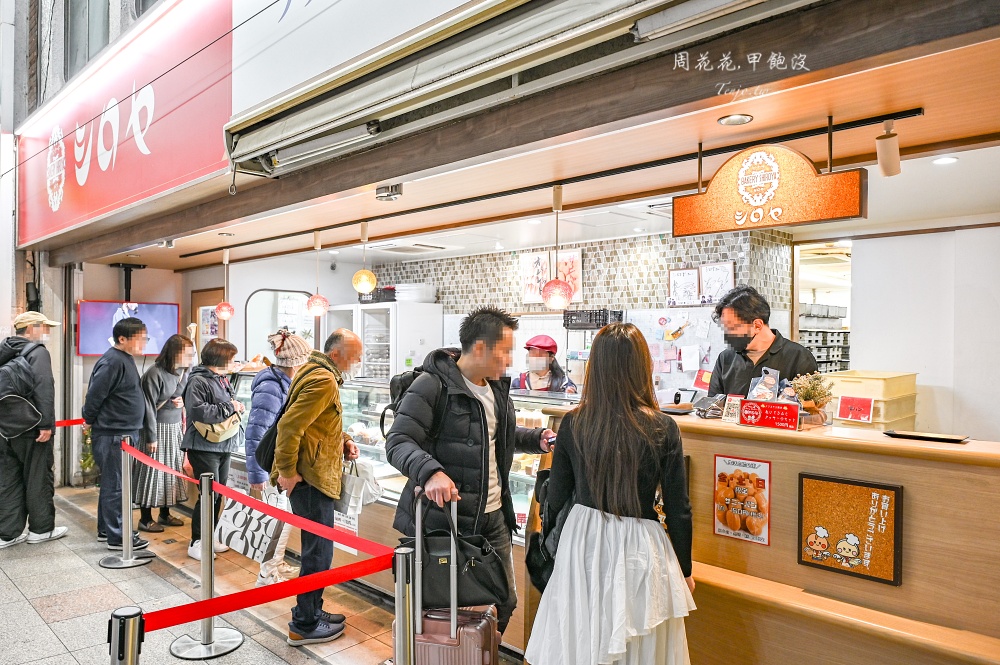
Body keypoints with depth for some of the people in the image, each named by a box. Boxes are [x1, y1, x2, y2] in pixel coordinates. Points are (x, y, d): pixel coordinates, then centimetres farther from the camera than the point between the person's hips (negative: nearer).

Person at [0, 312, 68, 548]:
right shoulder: (38, 352, -13)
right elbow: (44, 390, -23)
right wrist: (47, 424, -22)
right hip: (31, 429, -8)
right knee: (39, 478, 4)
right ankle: (41, 529, 15)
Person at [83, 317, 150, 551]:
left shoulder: (125, 359, 13)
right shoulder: (113, 362, -19)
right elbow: (94, 395, -19)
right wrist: (89, 421, -5)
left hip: (125, 433, 10)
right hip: (112, 435, -10)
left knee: (111, 483, 18)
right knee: (115, 486, -2)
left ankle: (106, 529, 30)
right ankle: (117, 537, 7)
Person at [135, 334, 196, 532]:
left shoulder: (183, 372, 4)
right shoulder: (155, 374, -19)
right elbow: (149, 407, -17)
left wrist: (182, 401, -5)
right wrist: (151, 437, -15)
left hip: (176, 427, 8)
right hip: (158, 428, -8)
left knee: (173, 468, 14)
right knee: (152, 471, 1)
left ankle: (165, 514, 28)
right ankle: (145, 518, 15)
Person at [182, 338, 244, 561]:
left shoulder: (223, 379, 13)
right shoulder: (198, 381, -15)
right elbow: (199, 411, -28)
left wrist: (236, 406, 3)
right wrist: (229, 407, -19)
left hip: (223, 446, 9)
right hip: (204, 448, -9)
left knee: (219, 493, 14)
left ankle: (210, 536, 28)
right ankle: (196, 543, 6)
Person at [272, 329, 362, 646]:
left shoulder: (316, 372, 13)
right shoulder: (323, 380, -20)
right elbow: (289, 425, -26)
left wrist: (343, 441, 9)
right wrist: (287, 471, -20)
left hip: (315, 476, 11)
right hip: (310, 478, -11)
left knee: (317, 549, 19)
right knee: (318, 552, 0)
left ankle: (312, 611, 32)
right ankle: (304, 626, 13)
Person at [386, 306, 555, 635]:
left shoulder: (495, 385, 10)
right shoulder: (432, 386, -16)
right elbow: (398, 442, -21)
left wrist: (536, 438, 6)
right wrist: (429, 471, -39)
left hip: (494, 516, 8)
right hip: (447, 519, -7)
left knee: (505, 602, 17)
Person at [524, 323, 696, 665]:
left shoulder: (573, 424, -9)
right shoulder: (663, 429, -13)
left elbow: (556, 498, 0)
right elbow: (678, 509, -6)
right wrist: (685, 570, 7)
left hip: (583, 544, 2)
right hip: (637, 549, -1)